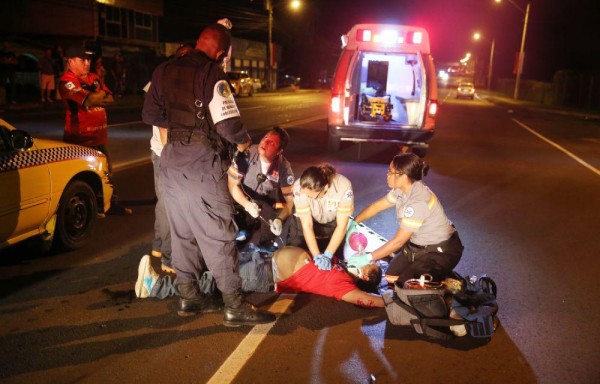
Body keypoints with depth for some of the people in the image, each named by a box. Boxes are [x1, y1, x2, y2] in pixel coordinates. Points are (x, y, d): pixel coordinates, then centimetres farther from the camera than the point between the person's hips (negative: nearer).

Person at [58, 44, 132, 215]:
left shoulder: (94, 78, 12)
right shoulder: (67, 82, -13)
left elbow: (109, 98, 7)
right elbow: (89, 101, -24)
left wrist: (94, 98, -12)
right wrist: (100, 95, -6)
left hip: (98, 135, 8)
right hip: (79, 137, -8)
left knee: (106, 170, 16)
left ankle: (112, 204, 29)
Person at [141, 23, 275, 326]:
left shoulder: (164, 70, 8)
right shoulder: (212, 74, -13)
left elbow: (150, 115, 14)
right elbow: (228, 122, -19)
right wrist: (243, 141, 1)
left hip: (171, 159, 7)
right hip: (202, 163, -7)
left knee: (182, 232, 15)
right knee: (218, 235, -2)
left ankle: (188, 296, 25)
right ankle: (234, 307, 4)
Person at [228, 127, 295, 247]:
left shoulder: (283, 167, -16)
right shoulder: (247, 154, -22)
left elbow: (291, 200, -13)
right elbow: (232, 185, -17)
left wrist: (280, 219, -33)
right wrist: (247, 204, -33)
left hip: (267, 206, 1)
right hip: (242, 201, -1)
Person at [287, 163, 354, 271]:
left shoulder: (344, 187, -35)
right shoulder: (300, 187, -34)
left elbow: (341, 226, -27)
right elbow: (307, 225, -26)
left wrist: (327, 255, -33)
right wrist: (317, 255, -33)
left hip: (333, 224, 0)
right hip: (304, 223, 0)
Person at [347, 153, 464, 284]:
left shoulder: (419, 202, -33)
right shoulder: (402, 189, -8)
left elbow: (398, 241, -27)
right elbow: (376, 206, 6)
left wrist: (369, 258, -20)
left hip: (440, 252, -8)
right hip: (418, 245, 8)